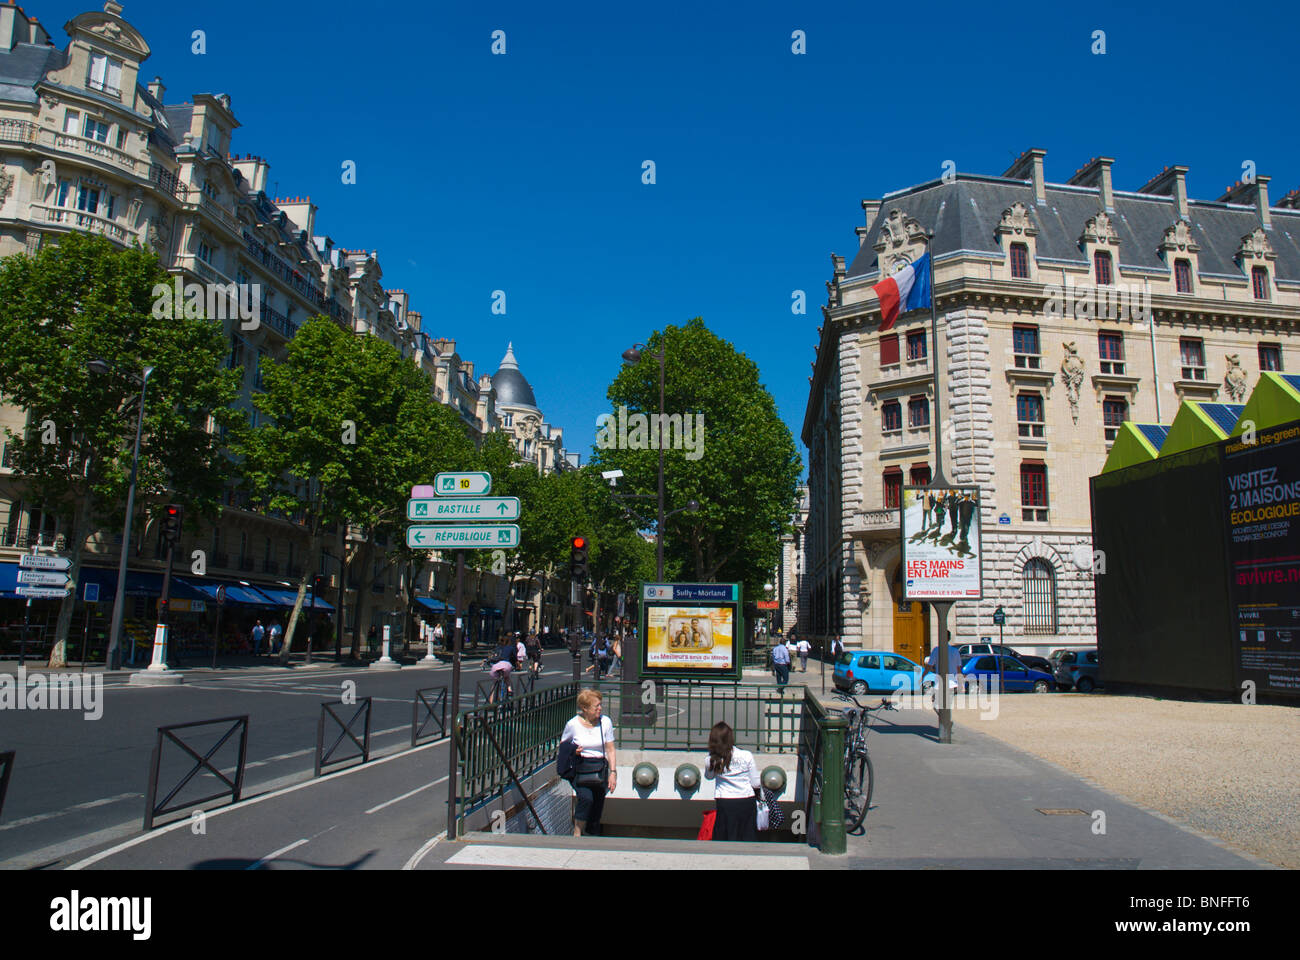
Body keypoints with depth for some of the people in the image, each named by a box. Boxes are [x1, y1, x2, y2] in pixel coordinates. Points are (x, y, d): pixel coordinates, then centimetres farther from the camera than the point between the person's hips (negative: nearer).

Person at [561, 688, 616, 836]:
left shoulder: (605, 722, 2)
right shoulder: (573, 724, -2)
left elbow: (610, 750, 7)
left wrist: (613, 772, 0)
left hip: (600, 769, 2)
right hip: (580, 770, -2)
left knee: (597, 807, -3)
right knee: (586, 798, -25)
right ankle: (577, 835, -10)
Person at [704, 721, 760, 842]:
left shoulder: (712, 760, -8)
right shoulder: (747, 756, -11)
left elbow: (708, 776, 14)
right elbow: (755, 783, -3)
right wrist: (761, 782, 19)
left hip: (725, 804, 0)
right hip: (747, 801, 0)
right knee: (749, 837, 11)